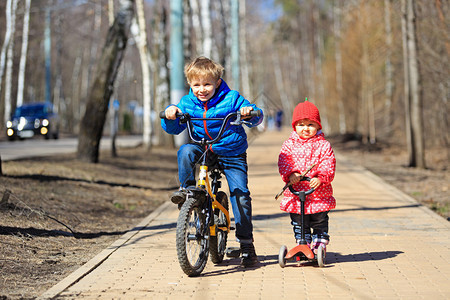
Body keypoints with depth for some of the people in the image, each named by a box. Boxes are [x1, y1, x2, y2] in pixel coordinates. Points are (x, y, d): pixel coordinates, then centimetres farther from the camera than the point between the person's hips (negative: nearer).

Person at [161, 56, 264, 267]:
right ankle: (185, 188, -10)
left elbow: (257, 118, -10)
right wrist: (170, 117, -22)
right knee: (185, 151, -31)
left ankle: (246, 244, 1)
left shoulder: (231, 99, -11)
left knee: (241, 195, -9)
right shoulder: (187, 103, -3)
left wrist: (250, 113, -34)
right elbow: (173, 129, 0)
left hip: (231, 153, -2)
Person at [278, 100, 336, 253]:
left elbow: (329, 165, -7)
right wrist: (290, 174, -24)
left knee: (320, 223, 6)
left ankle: (319, 248, 16)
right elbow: (283, 162, -4)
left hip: (319, 193, -1)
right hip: (295, 194, 1)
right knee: (299, 225, 8)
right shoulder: (289, 145, 7)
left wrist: (320, 178, -24)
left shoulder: (323, 145, 3)